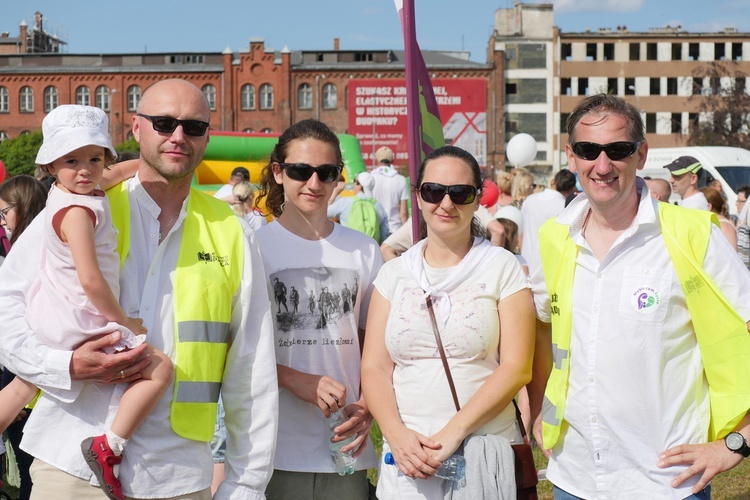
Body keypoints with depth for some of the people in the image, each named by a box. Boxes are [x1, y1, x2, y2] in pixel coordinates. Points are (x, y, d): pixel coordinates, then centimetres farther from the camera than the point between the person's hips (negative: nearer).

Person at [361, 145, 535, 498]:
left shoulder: (502, 267, 0)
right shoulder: (394, 273, 8)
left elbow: (516, 367, -7)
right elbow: (374, 367, 4)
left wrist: (453, 432, -15)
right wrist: (397, 435, -13)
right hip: (406, 457, 2)